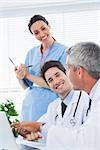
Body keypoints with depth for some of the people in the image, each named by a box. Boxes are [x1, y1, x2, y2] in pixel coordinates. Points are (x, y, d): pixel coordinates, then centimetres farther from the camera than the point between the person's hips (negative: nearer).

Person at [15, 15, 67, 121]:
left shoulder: (63, 51, -6)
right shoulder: (31, 53, 10)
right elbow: (26, 86, 13)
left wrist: (28, 75, -9)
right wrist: (20, 77, -9)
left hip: (50, 105, -4)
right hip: (30, 104, 4)